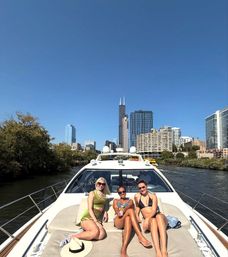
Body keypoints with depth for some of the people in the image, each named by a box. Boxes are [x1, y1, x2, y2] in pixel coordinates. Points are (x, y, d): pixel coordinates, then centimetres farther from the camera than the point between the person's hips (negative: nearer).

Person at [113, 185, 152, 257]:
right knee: (130, 210, -34)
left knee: (128, 218, -40)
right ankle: (141, 237, -48)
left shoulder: (130, 200, 26)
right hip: (118, 221, -1)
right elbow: (117, 211, 6)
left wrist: (123, 211, -20)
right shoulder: (115, 201, 24)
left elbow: (131, 206, 2)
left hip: (128, 218, 2)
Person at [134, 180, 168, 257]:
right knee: (153, 221, -38)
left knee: (159, 216, -38)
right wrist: (137, 216, 11)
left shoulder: (153, 196, 6)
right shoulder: (137, 196, 12)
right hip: (149, 220, 0)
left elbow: (154, 209, -8)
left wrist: (147, 218, -26)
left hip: (160, 217, 0)